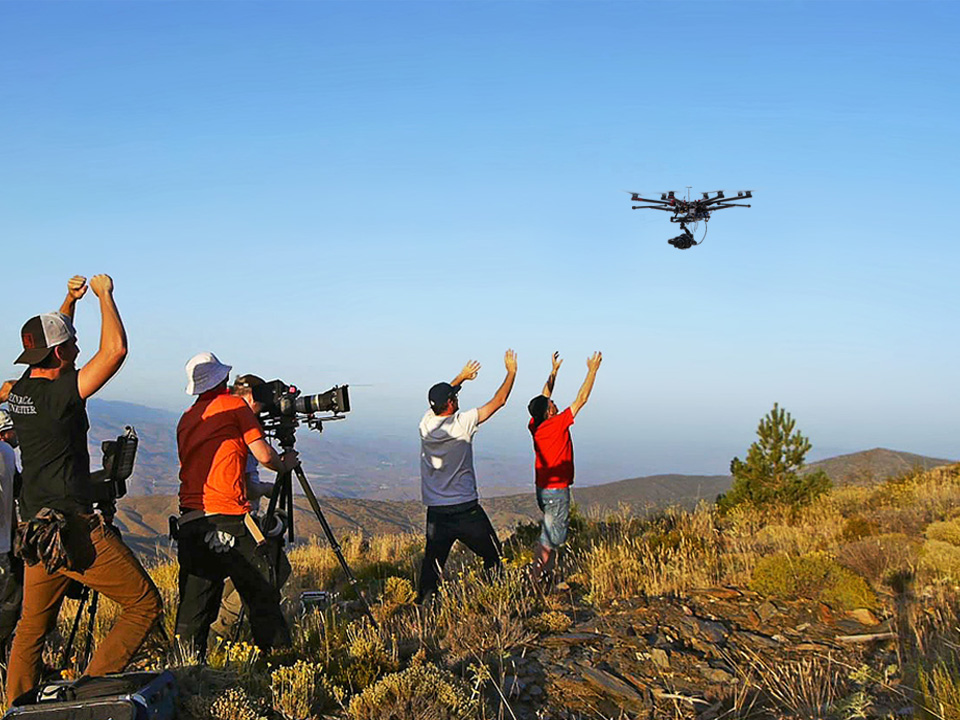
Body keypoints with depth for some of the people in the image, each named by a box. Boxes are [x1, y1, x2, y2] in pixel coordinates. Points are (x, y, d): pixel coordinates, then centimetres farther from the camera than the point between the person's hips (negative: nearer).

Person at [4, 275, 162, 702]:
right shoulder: (59, 393, -15)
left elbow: (51, 343, 29)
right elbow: (115, 350, -22)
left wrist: (70, 301, 29)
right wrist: (104, 294, -10)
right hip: (76, 531, -8)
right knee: (144, 605, -1)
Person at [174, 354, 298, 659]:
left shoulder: (186, 419, 19)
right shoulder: (234, 405, 1)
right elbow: (264, 455, -2)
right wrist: (285, 464, 18)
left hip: (190, 519, 6)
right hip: (226, 518, -6)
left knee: (195, 601, 9)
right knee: (261, 594, 4)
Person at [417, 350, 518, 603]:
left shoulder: (426, 423, 3)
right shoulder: (462, 423, -11)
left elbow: (440, 398, 26)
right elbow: (499, 401, -3)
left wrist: (461, 378, 38)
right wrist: (511, 372, 10)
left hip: (435, 510, 5)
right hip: (465, 507, -4)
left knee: (433, 559, 7)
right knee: (492, 554, 10)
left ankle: (423, 600, 5)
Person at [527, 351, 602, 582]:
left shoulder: (535, 425, -1)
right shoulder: (557, 424, -20)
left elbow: (544, 396, 15)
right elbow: (581, 399, -16)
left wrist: (554, 371, 20)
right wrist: (592, 371, -8)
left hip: (542, 489, 8)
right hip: (557, 491, -8)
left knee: (555, 533, 23)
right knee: (550, 539, -2)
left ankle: (547, 572, 28)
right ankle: (535, 579, 0)